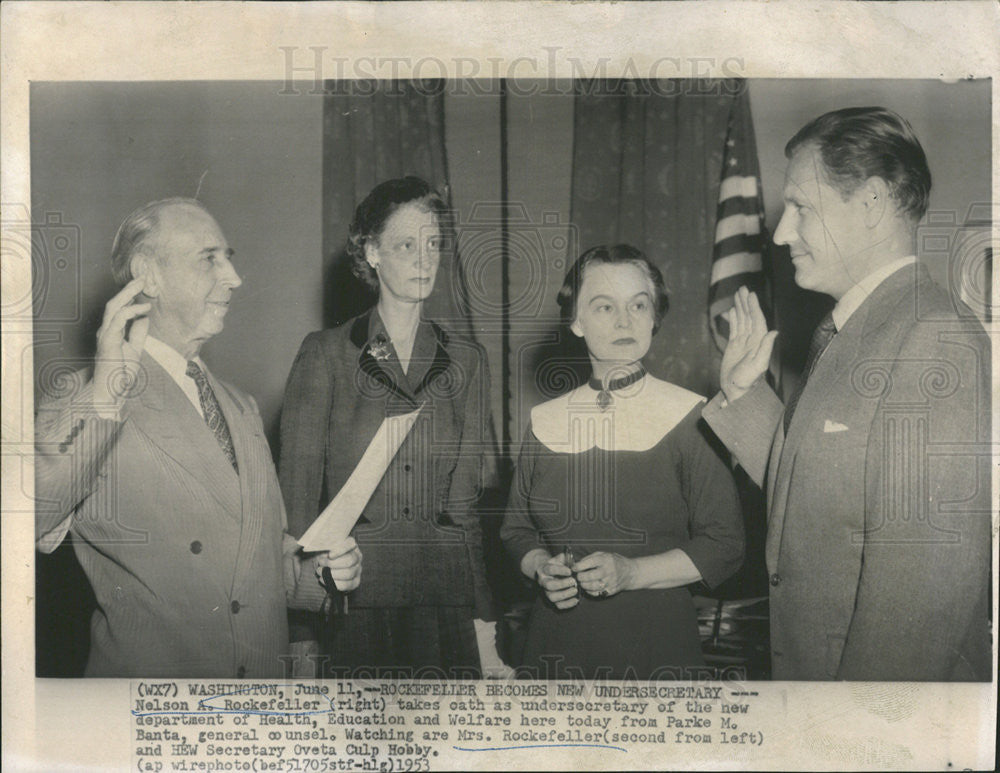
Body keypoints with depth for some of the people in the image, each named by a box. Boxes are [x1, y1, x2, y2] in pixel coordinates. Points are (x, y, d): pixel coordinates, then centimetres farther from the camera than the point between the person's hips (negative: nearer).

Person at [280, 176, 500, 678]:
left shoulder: (466, 360, 9)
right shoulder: (325, 354, 0)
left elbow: (470, 494, 11)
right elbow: (298, 487, -2)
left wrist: (485, 619, 6)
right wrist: (301, 634, -8)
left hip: (445, 597, 2)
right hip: (353, 600, -2)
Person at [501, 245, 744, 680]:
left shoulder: (689, 418, -6)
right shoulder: (545, 421, 5)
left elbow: (725, 546, -6)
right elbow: (517, 529, 14)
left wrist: (633, 573, -17)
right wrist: (541, 568, -7)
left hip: (656, 642, -3)